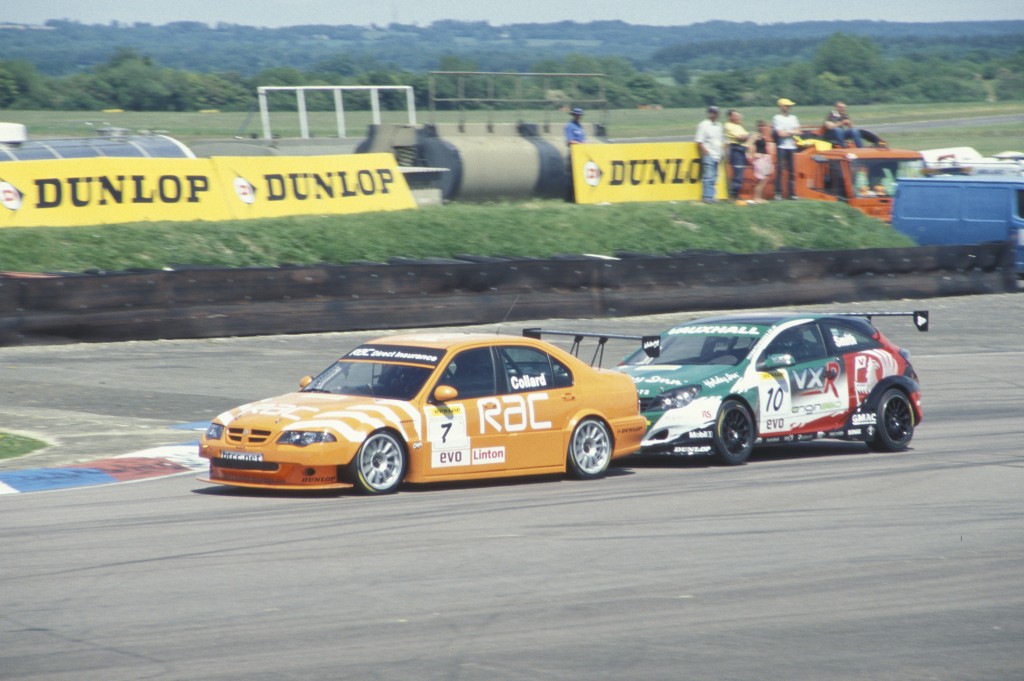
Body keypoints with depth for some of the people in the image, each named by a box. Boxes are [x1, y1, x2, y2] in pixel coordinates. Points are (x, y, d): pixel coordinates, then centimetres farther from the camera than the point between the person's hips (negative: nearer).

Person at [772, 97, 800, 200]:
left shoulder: (793, 118, 14)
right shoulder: (777, 118, -3)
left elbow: (798, 131, 7)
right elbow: (780, 133, -12)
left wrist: (786, 132, -7)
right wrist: (791, 132, 0)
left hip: (791, 146, 5)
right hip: (781, 147, -5)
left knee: (791, 170, 5)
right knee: (779, 169, -8)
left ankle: (791, 193, 9)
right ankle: (778, 193, -6)